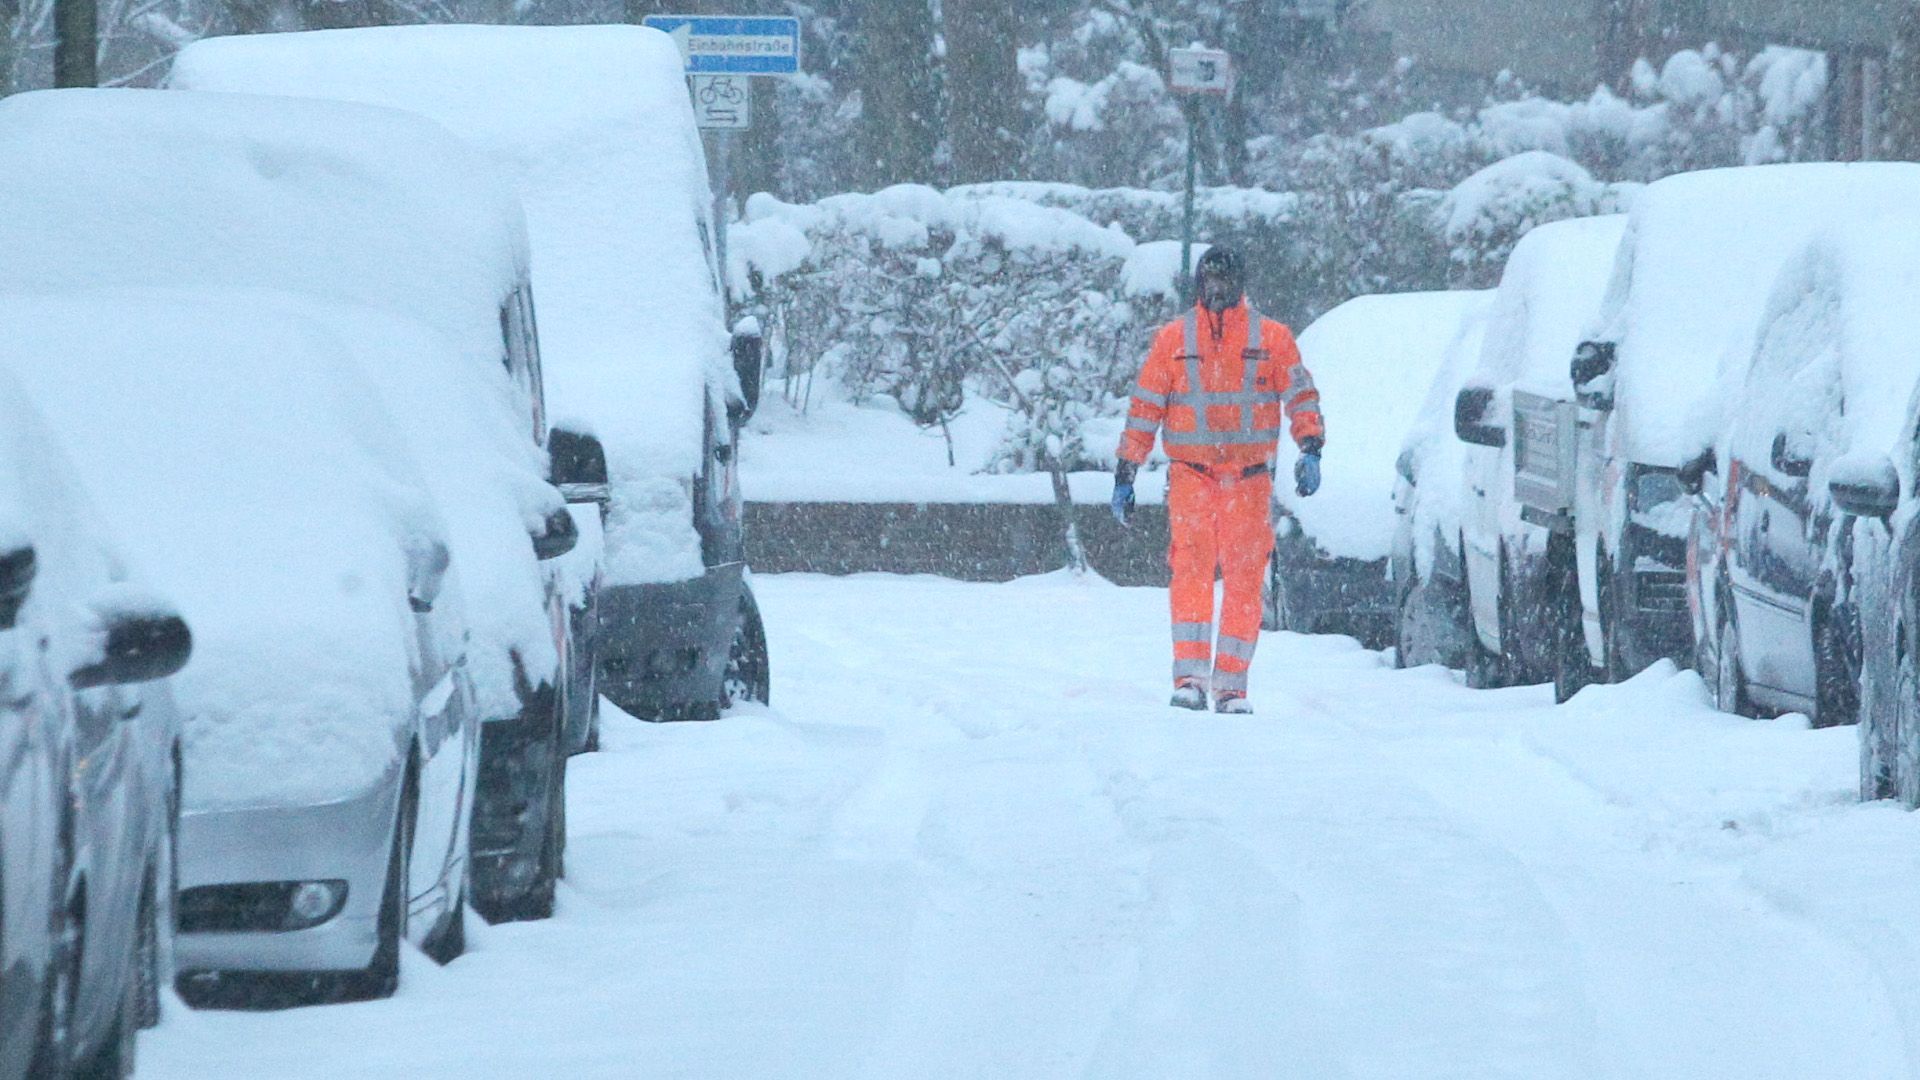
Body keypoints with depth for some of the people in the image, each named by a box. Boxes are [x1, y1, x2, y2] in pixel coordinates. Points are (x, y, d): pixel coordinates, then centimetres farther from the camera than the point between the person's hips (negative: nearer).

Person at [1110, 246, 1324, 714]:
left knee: (1245, 578, 0)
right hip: (1191, 475, -1)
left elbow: (1301, 394, 4)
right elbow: (1144, 407, 12)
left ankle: (1232, 684, 7)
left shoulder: (1271, 338, 8)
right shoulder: (1173, 339, 9)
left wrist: (1310, 448, -13)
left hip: (1250, 478, 1)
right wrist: (1125, 473, 9)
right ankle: (1190, 675, -21)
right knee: (1192, 568, -18)